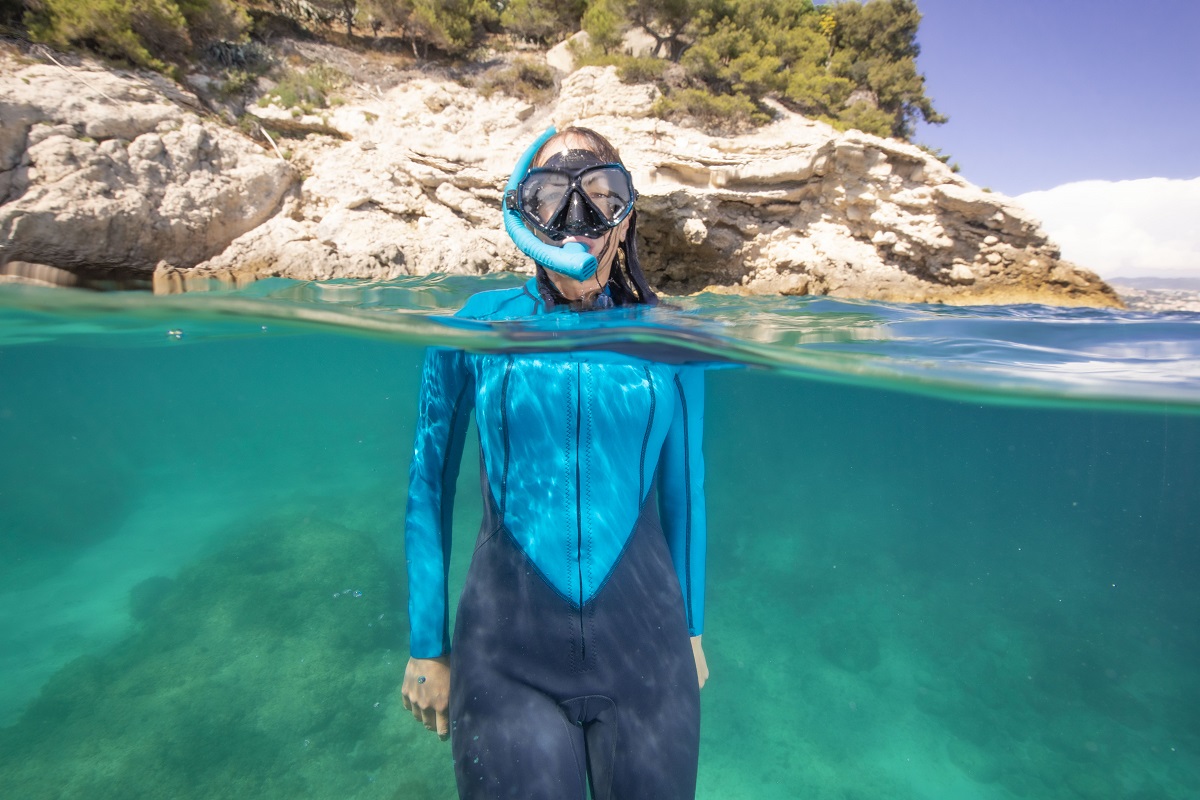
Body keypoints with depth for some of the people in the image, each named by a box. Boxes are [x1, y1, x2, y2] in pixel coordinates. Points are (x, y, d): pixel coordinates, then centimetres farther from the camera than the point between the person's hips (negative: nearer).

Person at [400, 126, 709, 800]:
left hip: (642, 642, 2)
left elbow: (683, 487, 5)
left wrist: (692, 630, 12)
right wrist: (426, 646, 3)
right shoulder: (477, 325, -6)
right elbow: (431, 485, -1)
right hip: (507, 650, -1)